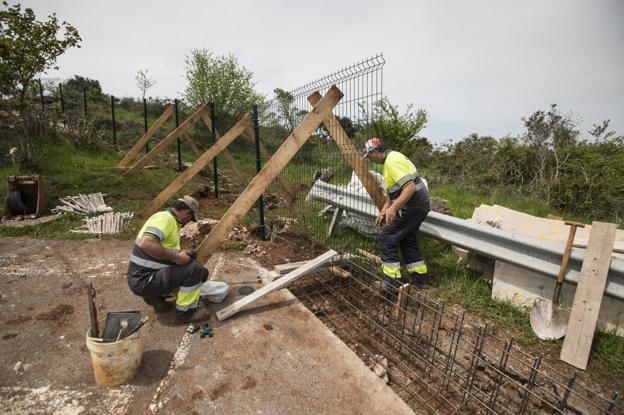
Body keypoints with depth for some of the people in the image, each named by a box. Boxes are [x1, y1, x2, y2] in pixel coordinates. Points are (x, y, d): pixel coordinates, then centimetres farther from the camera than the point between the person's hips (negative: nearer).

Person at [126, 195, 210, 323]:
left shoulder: (171, 220, 12)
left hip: (149, 275, 10)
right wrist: (176, 257, -27)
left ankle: (156, 297, 14)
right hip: (144, 281, -10)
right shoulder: (164, 218, -18)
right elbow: (145, 244, -35)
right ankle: (185, 312, -3)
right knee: (195, 269, -19)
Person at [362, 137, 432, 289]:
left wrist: (393, 208, -33)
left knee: (386, 238, -3)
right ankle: (420, 276, 30)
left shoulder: (392, 161, -19)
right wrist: (384, 210, 15)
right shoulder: (389, 159, 15)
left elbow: (410, 187, -28)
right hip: (418, 205, 10)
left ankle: (392, 280, 4)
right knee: (407, 239, 21)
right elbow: (393, 191, 20)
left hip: (412, 207, -10)